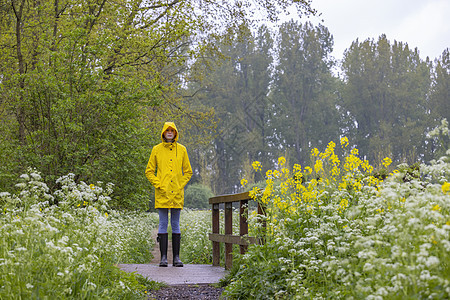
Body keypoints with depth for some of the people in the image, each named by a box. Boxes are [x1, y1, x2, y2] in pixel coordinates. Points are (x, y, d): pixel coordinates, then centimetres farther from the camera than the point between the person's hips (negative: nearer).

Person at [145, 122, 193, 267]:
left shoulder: (181, 149, 7)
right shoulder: (156, 150, 4)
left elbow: (188, 171, 12)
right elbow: (149, 171, 7)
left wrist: (180, 186, 0)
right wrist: (158, 185, -4)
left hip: (177, 194, 1)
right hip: (162, 194, -1)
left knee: (175, 225, 5)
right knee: (163, 224, 0)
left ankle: (176, 257, 8)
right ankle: (163, 257, 2)